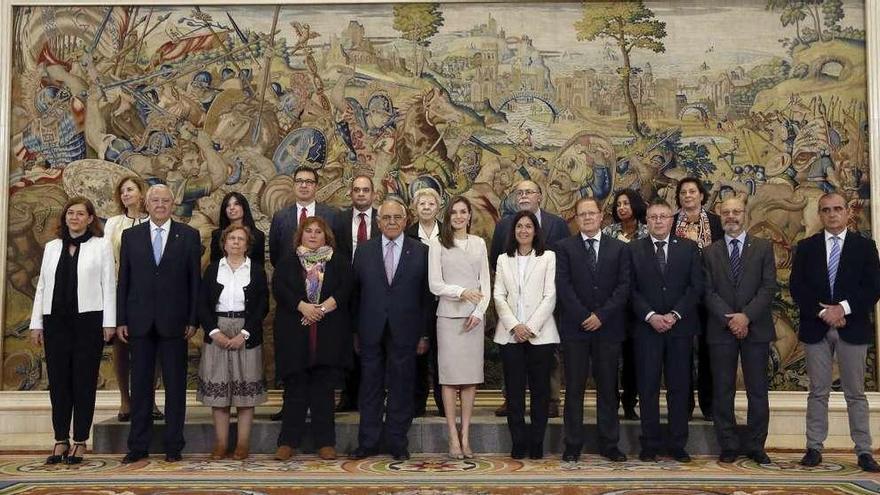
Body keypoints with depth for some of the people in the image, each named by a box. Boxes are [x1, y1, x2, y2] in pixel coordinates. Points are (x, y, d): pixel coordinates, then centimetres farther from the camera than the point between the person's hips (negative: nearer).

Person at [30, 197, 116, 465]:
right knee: (58, 381, 5)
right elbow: (42, 286, 13)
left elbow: (109, 285, -1)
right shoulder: (52, 247, 14)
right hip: (56, 321, 4)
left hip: (88, 320, -3)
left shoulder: (101, 245, 3)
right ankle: (61, 440, 14)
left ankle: (80, 442, 9)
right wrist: (36, 323, 7)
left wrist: (109, 322, -6)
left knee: (84, 381, 1)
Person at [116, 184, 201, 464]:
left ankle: (173, 446, 12)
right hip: (140, 322, 2)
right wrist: (120, 320, 2)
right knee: (140, 385, 6)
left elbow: (195, 280, 2)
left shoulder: (189, 236, 4)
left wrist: (193, 319, -4)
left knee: (175, 385, 4)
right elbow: (123, 280, 7)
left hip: (174, 322, -1)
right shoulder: (131, 236, 8)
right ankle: (138, 446, 14)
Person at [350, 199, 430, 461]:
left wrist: (424, 334, -1)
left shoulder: (421, 251, 2)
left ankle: (397, 443, 17)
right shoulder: (364, 251, 7)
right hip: (371, 331, 1)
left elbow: (426, 296, 2)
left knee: (401, 388, 6)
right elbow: (355, 292, 7)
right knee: (370, 388, 8)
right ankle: (368, 442, 18)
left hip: (404, 331, -1)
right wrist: (355, 330, 2)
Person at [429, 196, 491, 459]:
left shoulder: (479, 243, 12)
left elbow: (486, 283, 9)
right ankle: (453, 438, 1)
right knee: (449, 376, -3)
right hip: (448, 316, -3)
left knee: (471, 377, 2)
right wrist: (462, 292, -16)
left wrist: (479, 311, -5)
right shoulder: (437, 244, 3)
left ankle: (466, 437, 6)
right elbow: (435, 284, -3)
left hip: (474, 317, 3)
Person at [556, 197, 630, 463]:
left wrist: (601, 315, -10)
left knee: (608, 388, 7)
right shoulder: (565, 248, 4)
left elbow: (624, 286, 0)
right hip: (575, 328, -1)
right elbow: (563, 286, -4)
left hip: (608, 328, 1)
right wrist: (584, 317, -11)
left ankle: (609, 444, 15)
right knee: (574, 388, 3)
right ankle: (573, 445, 10)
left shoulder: (619, 248, 8)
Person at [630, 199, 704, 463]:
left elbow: (696, 286, 1)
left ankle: (678, 445, 13)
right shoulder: (634, 250, 5)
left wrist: (675, 315, -10)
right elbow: (631, 290, 0)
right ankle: (649, 445, 10)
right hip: (646, 327, -1)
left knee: (680, 387, 5)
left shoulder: (689, 248, 7)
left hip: (680, 326, 1)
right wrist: (651, 316, -12)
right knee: (648, 388, 2)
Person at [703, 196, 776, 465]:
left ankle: (756, 446, 13)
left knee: (758, 390, 4)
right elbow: (708, 292, 1)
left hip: (756, 328, -1)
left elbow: (769, 287, -3)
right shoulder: (710, 252, 9)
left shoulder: (763, 247, 6)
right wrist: (730, 319, -12)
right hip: (721, 330, 1)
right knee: (723, 391, 3)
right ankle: (728, 446, 12)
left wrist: (746, 316, -14)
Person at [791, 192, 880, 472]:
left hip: (853, 328, -1)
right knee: (818, 392, 5)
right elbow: (797, 288, 0)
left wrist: (843, 308, -14)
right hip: (816, 328, 1)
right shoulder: (806, 247, 8)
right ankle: (814, 448, 10)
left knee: (856, 393, 4)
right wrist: (823, 313, -12)